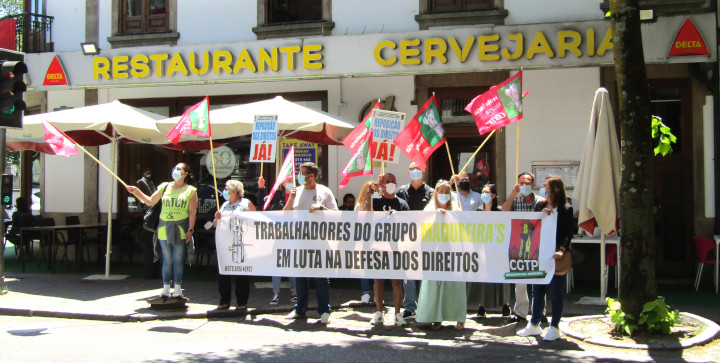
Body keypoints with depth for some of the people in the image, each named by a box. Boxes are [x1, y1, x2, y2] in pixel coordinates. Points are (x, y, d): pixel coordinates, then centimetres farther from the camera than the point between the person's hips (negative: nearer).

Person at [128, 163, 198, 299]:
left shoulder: (190, 191, 3)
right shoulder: (164, 187, 11)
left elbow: (192, 212, -2)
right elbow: (150, 202, 14)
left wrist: (190, 230, -9)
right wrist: (137, 192, 3)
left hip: (180, 230, -2)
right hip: (164, 228, 3)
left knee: (178, 260, 0)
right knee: (167, 260, 6)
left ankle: (178, 289, 9)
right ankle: (166, 289, 13)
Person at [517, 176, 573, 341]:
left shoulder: (566, 210, -5)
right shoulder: (540, 206, 9)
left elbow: (568, 234, -9)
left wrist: (562, 250, -24)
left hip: (555, 256, -5)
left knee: (556, 293, 3)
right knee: (537, 291, 12)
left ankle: (554, 328, 14)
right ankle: (534, 325, 23)